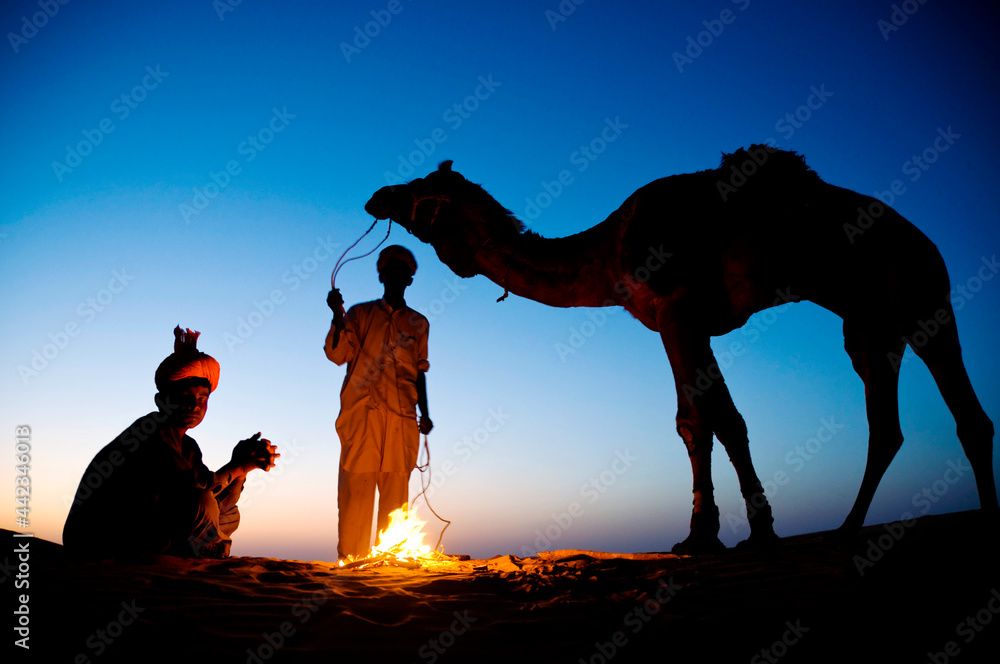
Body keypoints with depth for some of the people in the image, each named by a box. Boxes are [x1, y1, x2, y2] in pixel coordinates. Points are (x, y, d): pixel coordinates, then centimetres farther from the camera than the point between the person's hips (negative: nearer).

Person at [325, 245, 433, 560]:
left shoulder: (418, 323, 19)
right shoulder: (360, 314, 13)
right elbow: (337, 354, 1)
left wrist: (424, 413, 11)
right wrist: (338, 315, -12)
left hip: (402, 417, 2)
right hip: (362, 412, -1)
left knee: (395, 491, -2)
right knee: (356, 487, -6)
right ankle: (351, 560, -1)